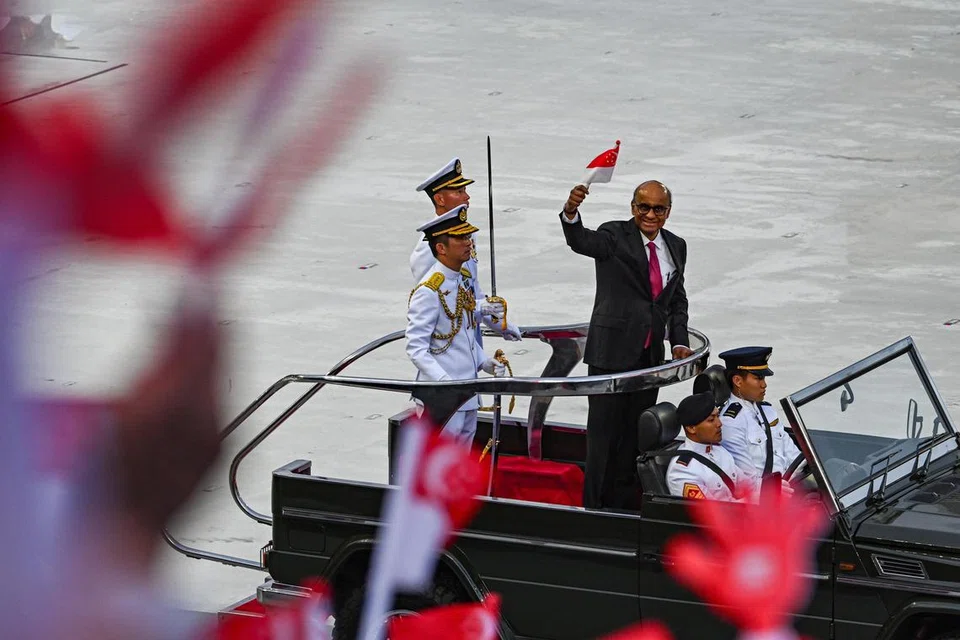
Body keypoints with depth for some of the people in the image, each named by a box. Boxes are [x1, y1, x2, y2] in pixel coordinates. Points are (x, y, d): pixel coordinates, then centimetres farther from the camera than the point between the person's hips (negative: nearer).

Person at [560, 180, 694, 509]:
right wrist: (571, 213, -50)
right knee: (604, 430, -1)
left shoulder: (676, 247, 10)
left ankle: (623, 502, 23)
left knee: (635, 433, 13)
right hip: (613, 352, -5)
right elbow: (582, 242, -28)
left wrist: (679, 342, 5)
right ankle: (594, 508, 3)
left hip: (650, 355, 5)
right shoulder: (615, 236, -7)